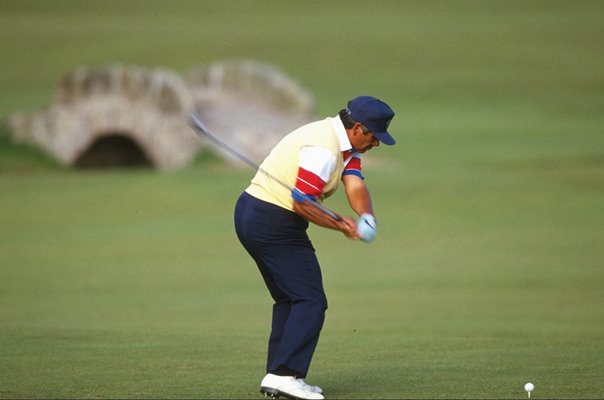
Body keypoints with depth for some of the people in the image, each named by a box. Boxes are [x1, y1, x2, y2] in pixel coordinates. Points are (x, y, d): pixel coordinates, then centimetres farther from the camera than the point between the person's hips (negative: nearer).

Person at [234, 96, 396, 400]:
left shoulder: (346, 146, 12)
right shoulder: (324, 148, -20)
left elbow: (354, 185, -3)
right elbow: (302, 203, -23)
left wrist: (366, 217, -22)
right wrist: (340, 224, -13)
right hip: (275, 223, -11)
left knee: (289, 299, 17)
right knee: (310, 300, -10)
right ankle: (284, 375, -17)